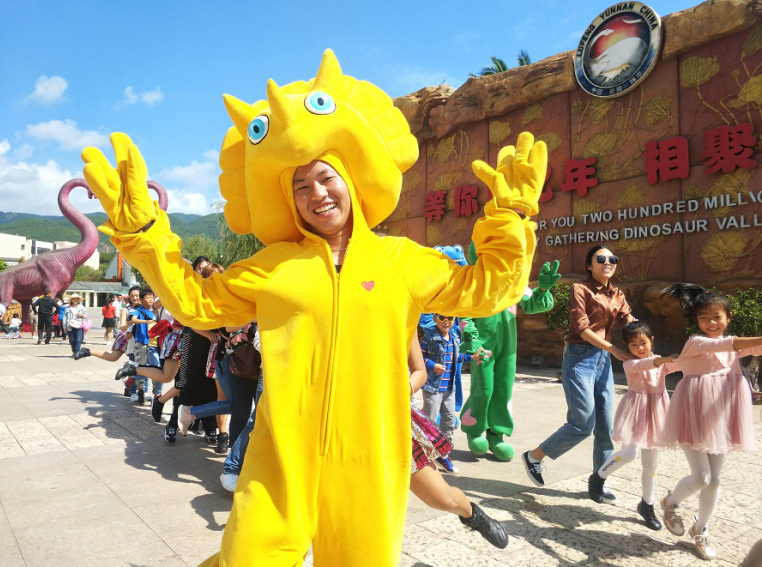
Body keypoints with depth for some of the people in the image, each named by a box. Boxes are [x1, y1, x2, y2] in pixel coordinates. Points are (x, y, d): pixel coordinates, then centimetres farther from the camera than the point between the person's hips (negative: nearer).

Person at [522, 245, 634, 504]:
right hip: (580, 358, -7)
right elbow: (581, 328, -13)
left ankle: (598, 483, 21)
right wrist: (613, 349, -16)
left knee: (605, 425, 6)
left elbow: (631, 323, 3)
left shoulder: (617, 296, 15)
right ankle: (533, 456, 10)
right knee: (583, 423, -9)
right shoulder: (580, 289, -4)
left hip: (603, 360, 7)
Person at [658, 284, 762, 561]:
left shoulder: (734, 347, 10)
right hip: (696, 417, -6)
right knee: (701, 477, -5)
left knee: (714, 479, 11)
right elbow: (727, 344, -27)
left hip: (720, 420, 6)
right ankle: (670, 503, 25)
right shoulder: (695, 342, -10)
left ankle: (700, 530, 30)